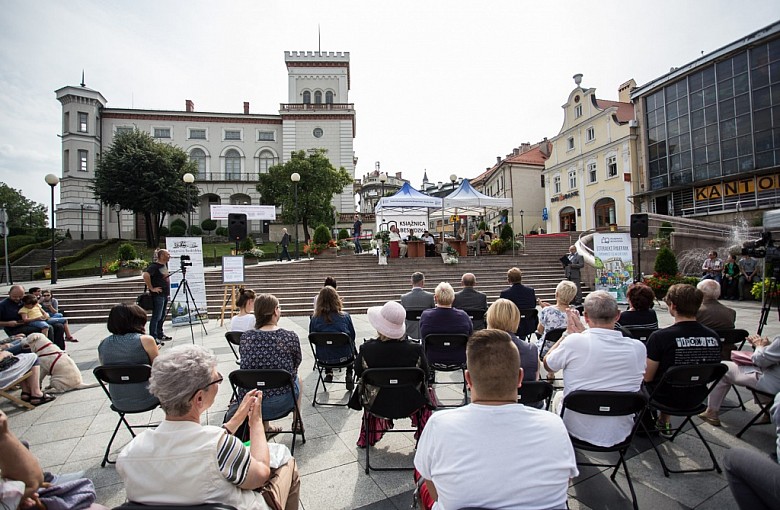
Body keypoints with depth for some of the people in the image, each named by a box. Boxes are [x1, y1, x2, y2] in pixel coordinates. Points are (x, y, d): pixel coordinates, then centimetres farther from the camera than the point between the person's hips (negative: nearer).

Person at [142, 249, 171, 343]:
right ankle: (153, 337, 2)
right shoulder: (154, 266, -15)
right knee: (156, 317, -4)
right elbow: (146, 275, -30)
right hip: (158, 295, -9)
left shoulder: (165, 265, 12)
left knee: (162, 317, 15)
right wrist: (151, 288, -23)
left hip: (165, 295, 9)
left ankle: (160, 335, 25)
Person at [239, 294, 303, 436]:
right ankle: (297, 422, 42)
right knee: (297, 378, 30)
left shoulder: (245, 337, -4)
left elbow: (247, 365, 10)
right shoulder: (290, 337, -12)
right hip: (280, 404, -3)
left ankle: (265, 427, 42)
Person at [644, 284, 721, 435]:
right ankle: (664, 422, 37)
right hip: (696, 399, 5)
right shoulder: (714, 337, -12)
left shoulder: (660, 337, -28)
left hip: (666, 399, -5)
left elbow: (647, 377, -18)